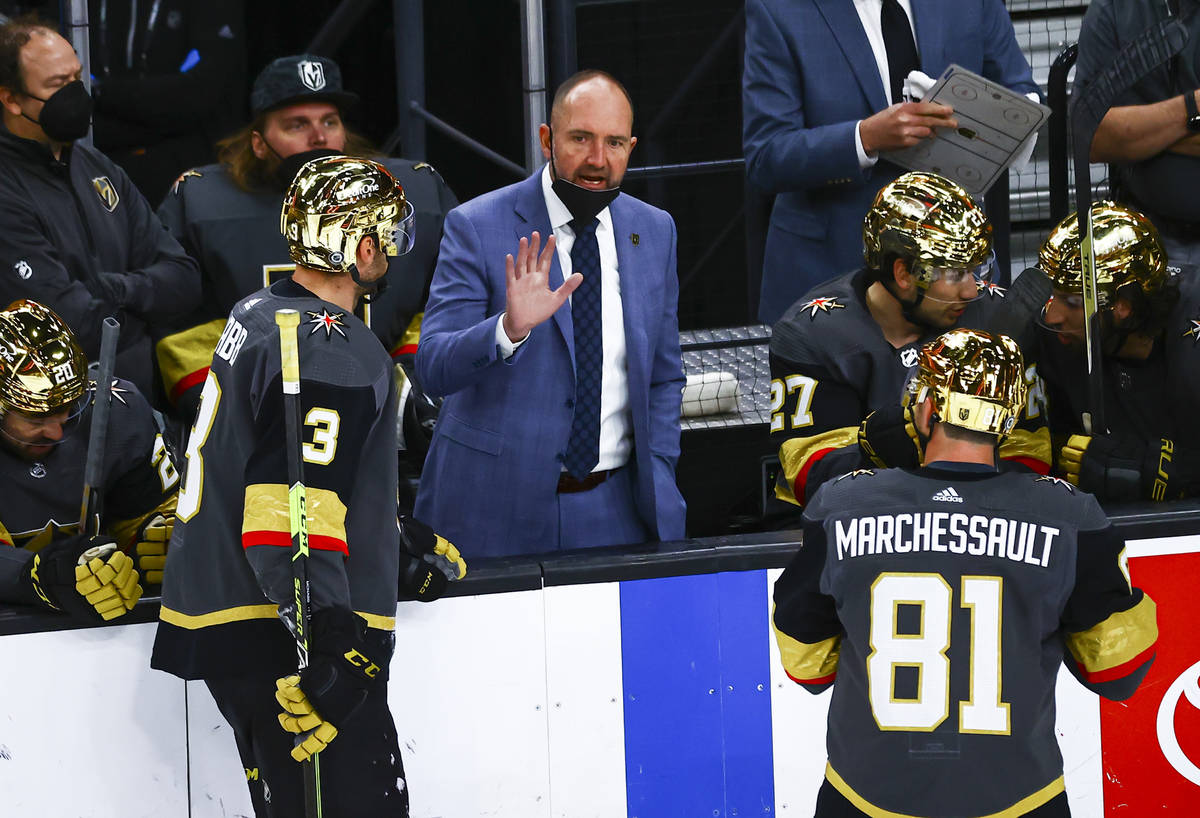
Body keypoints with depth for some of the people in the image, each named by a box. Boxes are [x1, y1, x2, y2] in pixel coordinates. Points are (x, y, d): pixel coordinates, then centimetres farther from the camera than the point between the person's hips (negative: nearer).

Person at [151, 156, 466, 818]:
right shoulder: (332, 354, -17)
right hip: (277, 639, -11)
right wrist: (333, 653, -28)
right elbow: (292, 517, -25)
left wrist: (403, 545, 32)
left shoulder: (258, 315, 15)